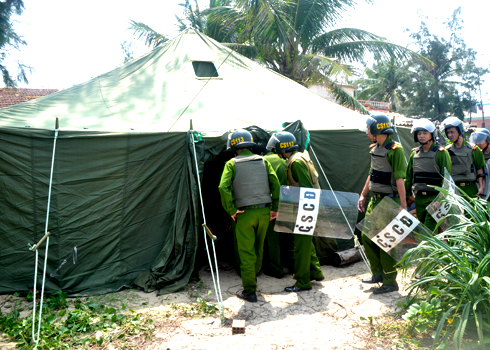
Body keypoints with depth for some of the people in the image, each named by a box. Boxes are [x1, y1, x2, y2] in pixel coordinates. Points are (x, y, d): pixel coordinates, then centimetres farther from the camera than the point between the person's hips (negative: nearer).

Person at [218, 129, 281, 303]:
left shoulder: (231, 163, -2)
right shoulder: (263, 160, 7)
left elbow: (223, 187, -15)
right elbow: (275, 183, 0)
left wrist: (231, 210, -8)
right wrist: (275, 207, 5)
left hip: (245, 213, -4)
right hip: (264, 211, 4)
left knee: (246, 252, 4)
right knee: (258, 248, 21)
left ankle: (249, 291, 7)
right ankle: (252, 278, 39)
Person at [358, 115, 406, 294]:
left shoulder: (395, 149, -16)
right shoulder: (374, 148, 11)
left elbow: (400, 179, -20)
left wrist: (403, 205, -21)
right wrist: (363, 195, 18)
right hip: (375, 199, 9)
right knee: (367, 236, 12)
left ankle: (390, 282, 9)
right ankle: (378, 274, 27)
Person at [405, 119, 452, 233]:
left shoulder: (441, 153, -5)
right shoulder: (415, 153, 12)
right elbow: (409, 176, 18)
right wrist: (407, 195, 14)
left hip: (435, 198, -6)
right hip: (419, 198, 6)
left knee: (429, 231, -12)